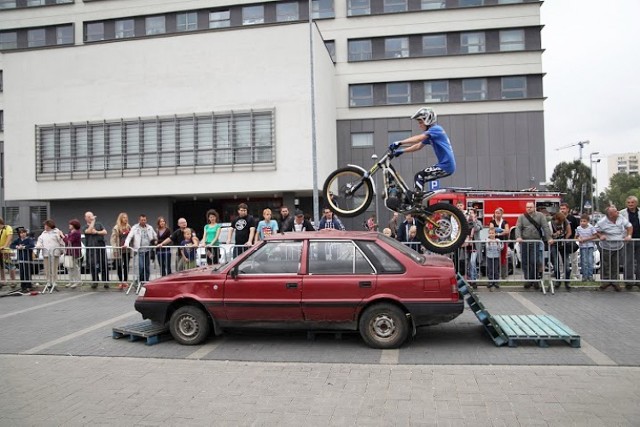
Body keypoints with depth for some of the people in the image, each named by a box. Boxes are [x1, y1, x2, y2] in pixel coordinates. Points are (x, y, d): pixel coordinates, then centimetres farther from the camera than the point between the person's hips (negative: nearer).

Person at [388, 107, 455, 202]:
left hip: (446, 166, -10)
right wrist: (401, 151, 6)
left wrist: (399, 143, -30)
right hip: (444, 165, 10)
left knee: (419, 177, -13)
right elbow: (418, 146, 16)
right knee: (421, 177, 13)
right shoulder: (429, 133, 18)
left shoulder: (436, 129, -12)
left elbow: (418, 138, -26)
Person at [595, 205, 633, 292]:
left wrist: (629, 235, -11)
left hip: (618, 247, 3)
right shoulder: (602, 222, -18)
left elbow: (629, 226, 3)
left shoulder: (621, 218, -8)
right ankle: (606, 281, 21)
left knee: (616, 265, 10)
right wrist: (600, 236, -24)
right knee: (606, 265, 6)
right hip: (606, 248, -3)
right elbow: (595, 231, -7)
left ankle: (614, 281, 23)